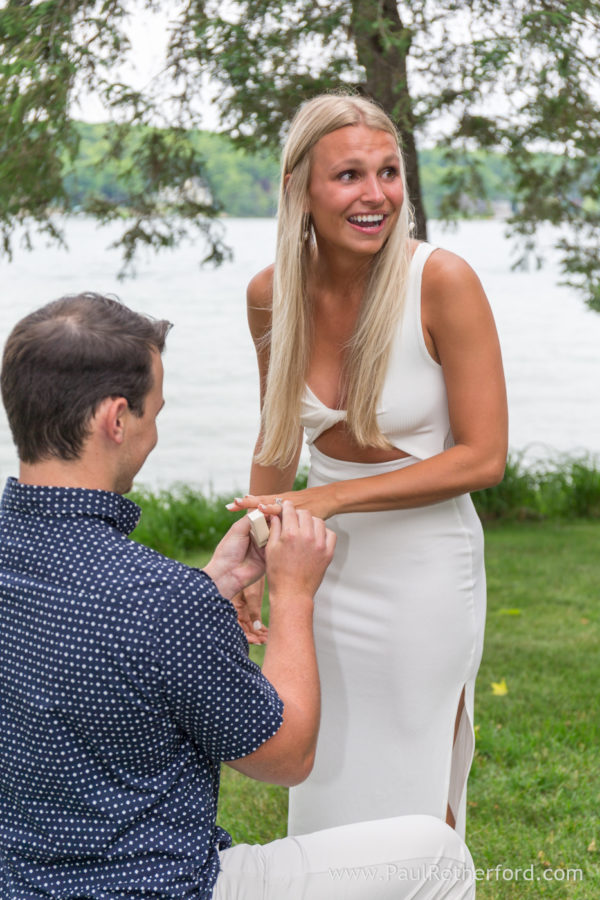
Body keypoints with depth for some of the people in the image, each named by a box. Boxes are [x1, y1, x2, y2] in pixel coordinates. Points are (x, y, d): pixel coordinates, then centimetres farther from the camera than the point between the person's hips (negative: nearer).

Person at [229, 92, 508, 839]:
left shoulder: (442, 281, -21)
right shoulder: (272, 294, -6)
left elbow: (483, 457, -19)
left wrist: (331, 498, -22)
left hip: (424, 565, -4)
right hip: (324, 563, 5)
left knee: (413, 803, 10)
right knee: (324, 788, 19)